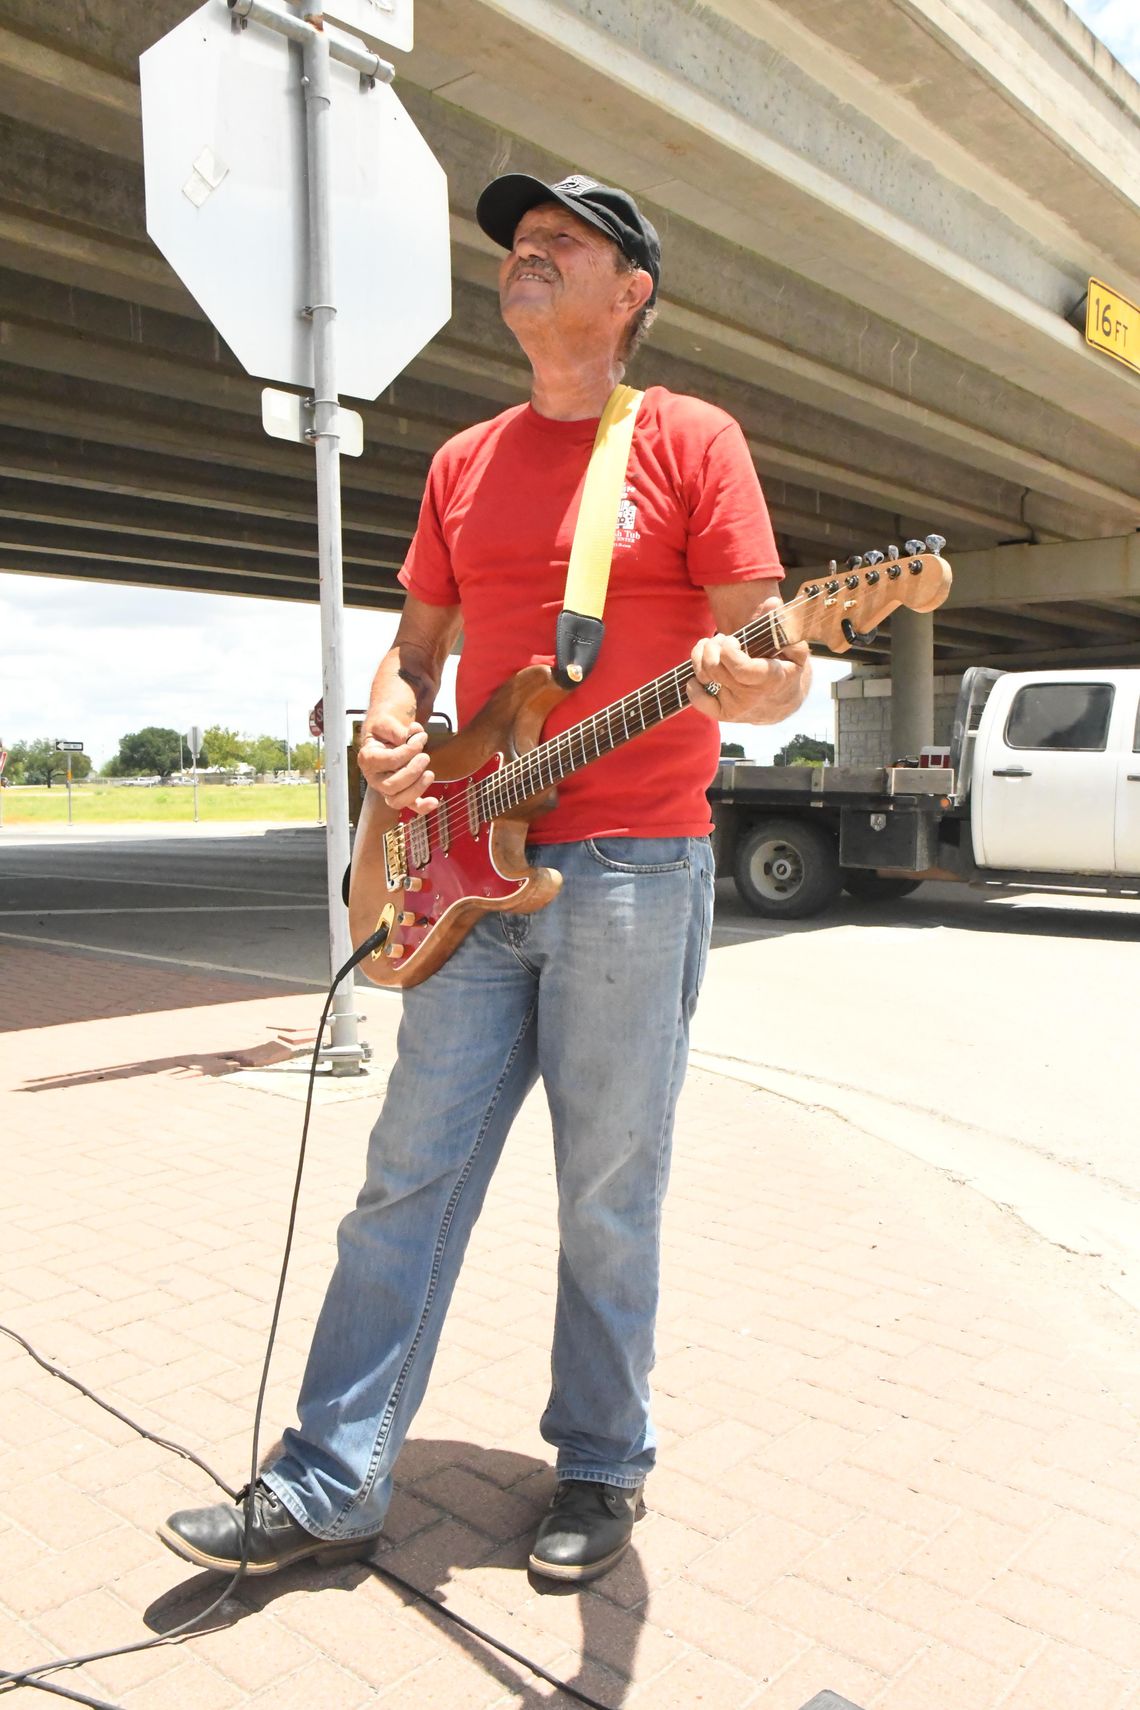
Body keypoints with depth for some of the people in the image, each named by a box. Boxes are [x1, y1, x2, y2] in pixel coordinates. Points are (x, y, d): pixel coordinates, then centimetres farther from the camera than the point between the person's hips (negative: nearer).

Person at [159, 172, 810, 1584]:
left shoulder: (691, 441, 2)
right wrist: (387, 733, -1)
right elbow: (417, 645, 21)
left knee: (609, 1196, 6)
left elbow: (773, 663, -3)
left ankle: (601, 1471, 27)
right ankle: (329, 1488, 19)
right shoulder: (465, 464, 17)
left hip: (632, 871, -4)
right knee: (409, 1179, 7)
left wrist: (752, 683, -27)